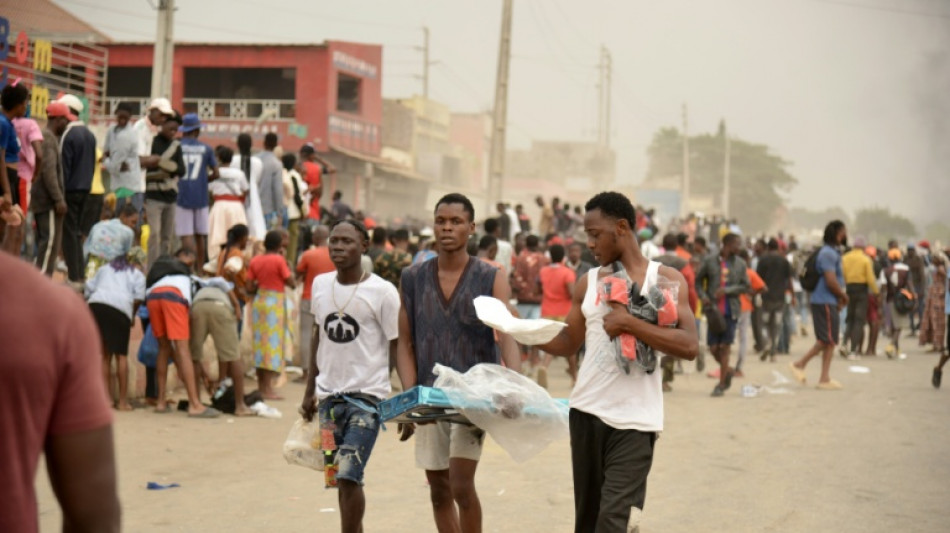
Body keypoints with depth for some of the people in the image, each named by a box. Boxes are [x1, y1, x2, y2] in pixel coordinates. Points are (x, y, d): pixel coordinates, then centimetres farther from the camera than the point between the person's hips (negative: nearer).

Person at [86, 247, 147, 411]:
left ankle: (107, 396, 6)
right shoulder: (138, 274, 20)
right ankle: (123, 400, 3)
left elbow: (89, 288, 24)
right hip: (120, 307, -4)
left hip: (95, 304, 4)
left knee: (105, 354, 12)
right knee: (121, 355, 3)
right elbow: (139, 297, 3)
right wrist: (133, 315, 16)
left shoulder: (104, 269, 32)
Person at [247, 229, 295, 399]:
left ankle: (261, 387, 19)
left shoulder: (255, 261, 5)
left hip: (259, 301, 6)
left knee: (259, 343, 13)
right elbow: (291, 283, -9)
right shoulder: (279, 260, -10)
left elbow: (249, 288, 3)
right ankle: (268, 389, -3)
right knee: (273, 344, -2)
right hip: (274, 302, -6)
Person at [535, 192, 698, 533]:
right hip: (587, 412, 5)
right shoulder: (588, 282, 10)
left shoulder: (665, 279, -4)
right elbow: (569, 343, 15)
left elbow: (689, 346, -15)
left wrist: (628, 323, -20)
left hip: (635, 420, -5)